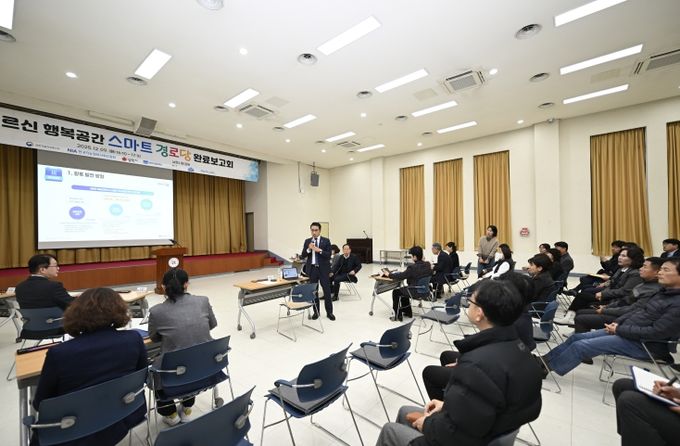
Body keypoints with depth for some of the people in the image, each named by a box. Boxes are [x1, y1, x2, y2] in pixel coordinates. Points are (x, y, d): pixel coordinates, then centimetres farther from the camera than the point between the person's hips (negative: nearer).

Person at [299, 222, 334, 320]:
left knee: (327, 291, 2)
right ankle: (316, 311, 23)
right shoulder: (307, 241, 6)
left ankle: (329, 312, 14)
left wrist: (319, 250, -22)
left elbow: (329, 255, -9)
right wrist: (308, 249, -16)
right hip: (312, 269, 3)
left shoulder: (326, 241, -2)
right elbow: (302, 256, 1)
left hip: (323, 269, -2)